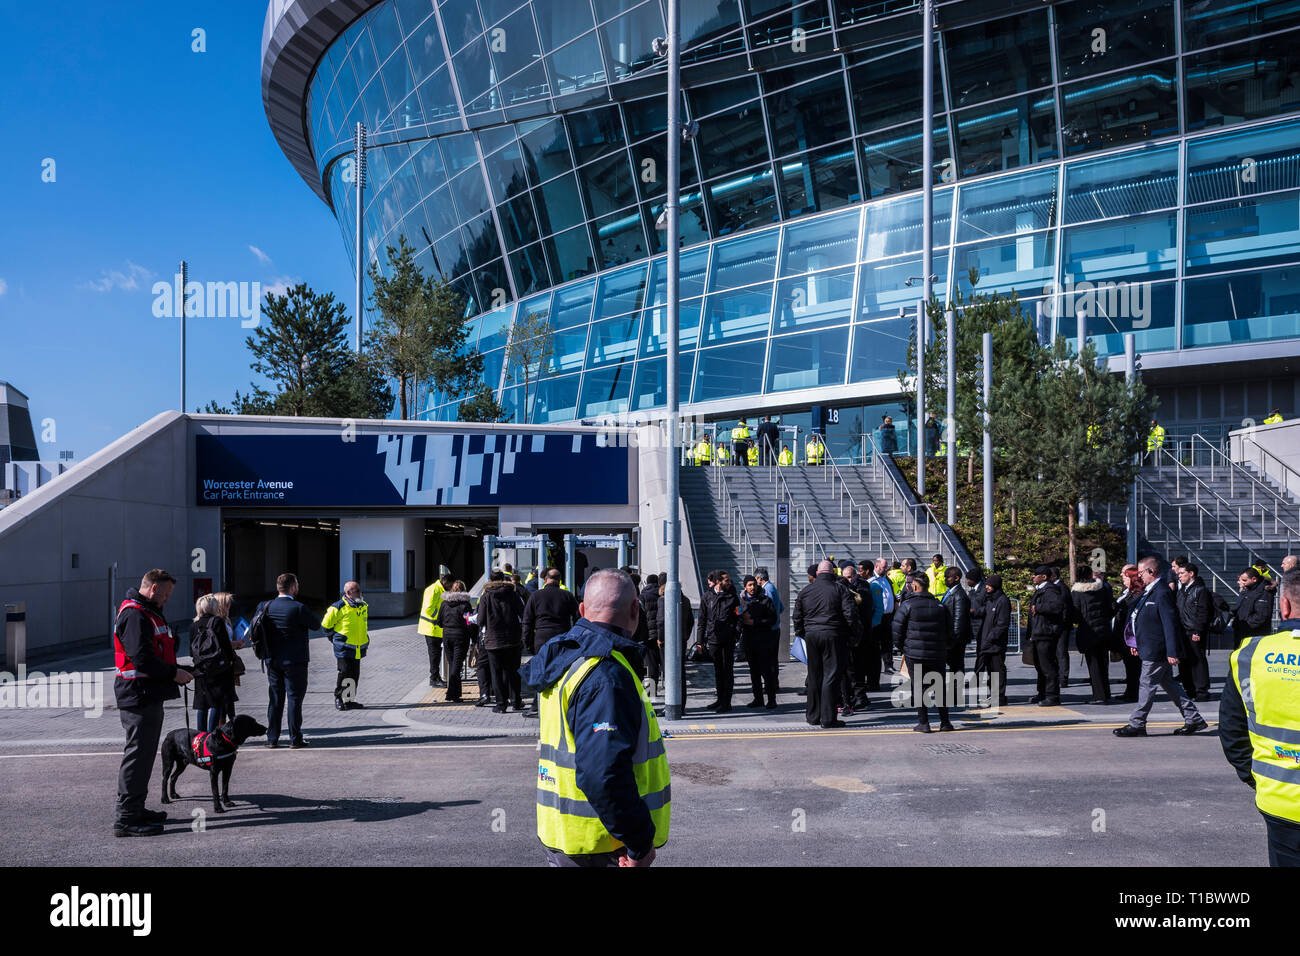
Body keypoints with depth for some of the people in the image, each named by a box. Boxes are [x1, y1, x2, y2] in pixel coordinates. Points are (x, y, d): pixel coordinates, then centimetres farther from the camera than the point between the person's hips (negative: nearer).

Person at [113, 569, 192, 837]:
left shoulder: (147, 612, 19)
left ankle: (135, 809, 27)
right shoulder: (134, 615, -16)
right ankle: (126, 819, -2)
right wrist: (173, 673, -16)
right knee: (138, 754, -7)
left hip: (148, 696, 11)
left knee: (144, 753, 17)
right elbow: (141, 658, -24)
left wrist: (176, 671, 12)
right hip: (139, 696, -11)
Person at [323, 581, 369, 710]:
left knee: (355, 674, 9)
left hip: (358, 649, 7)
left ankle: (350, 700, 18)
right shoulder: (339, 607, -13)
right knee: (345, 673, -8)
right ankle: (338, 699, 6)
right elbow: (326, 625, -4)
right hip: (344, 648, -7)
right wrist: (335, 639, 1)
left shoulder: (363, 606, 11)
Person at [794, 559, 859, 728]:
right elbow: (850, 613, -10)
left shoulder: (805, 591, 7)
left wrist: (801, 633, 21)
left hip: (811, 636, 4)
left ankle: (813, 716, 19)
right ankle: (828, 719, -4)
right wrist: (853, 630, 4)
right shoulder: (839, 590, -5)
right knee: (831, 675, -2)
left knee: (814, 676, 13)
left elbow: (797, 616, 10)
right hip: (833, 636, -4)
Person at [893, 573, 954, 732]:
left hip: (914, 654, -3)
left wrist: (901, 647, 10)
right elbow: (949, 631, 11)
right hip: (938, 654, 4)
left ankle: (923, 723, 2)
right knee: (941, 687, 13)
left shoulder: (907, 605, -7)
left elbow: (897, 630, -6)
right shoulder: (940, 606, 6)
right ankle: (945, 722, 16)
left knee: (918, 688, 3)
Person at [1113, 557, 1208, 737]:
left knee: (1147, 685, -2)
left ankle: (1136, 725, 5)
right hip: (1150, 648, 10)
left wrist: (1172, 652, -22)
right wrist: (1137, 643, 24)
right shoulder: (1148, 591, 13)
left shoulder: (1162, 593, -18)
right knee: (1169, 684, 15)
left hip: (1155, 651, -10)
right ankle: (1194, 719, 22)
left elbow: (1170, 624, -21)